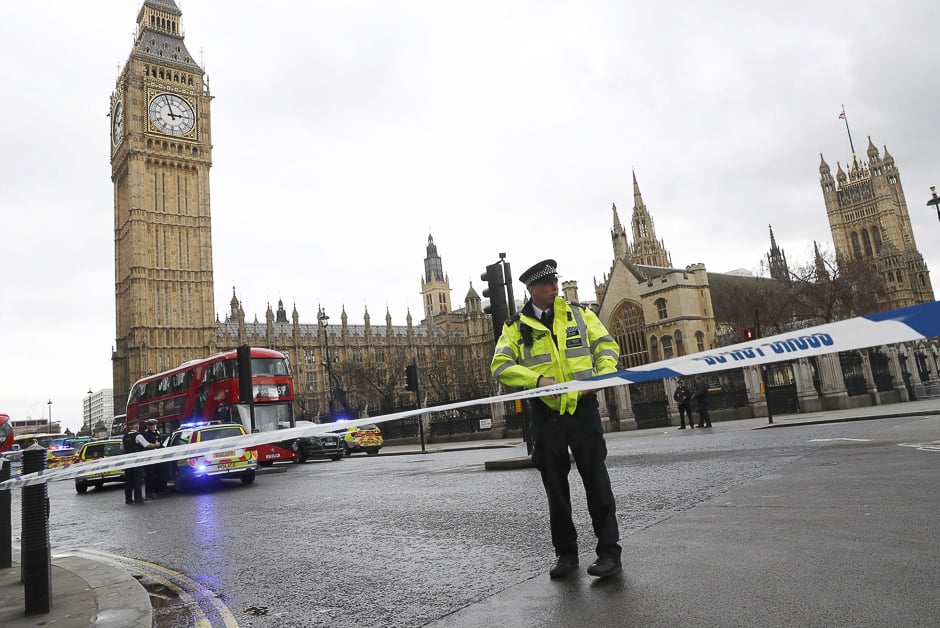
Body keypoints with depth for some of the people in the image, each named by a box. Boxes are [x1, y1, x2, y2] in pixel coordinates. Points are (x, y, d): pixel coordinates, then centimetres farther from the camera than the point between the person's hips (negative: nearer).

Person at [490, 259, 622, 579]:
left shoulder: (578, 312, 6)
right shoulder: (515, 327, 3)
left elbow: (606, 344, 6)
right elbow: (500, 365, -7)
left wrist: (602, 373, -13)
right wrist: (537, 379, -21)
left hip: (582, 407, 0)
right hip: (545, 413, 1)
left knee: (596, 479, 0)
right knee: (555, 486, 9)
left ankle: (609, 550, 12)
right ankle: (565, 552, 23)